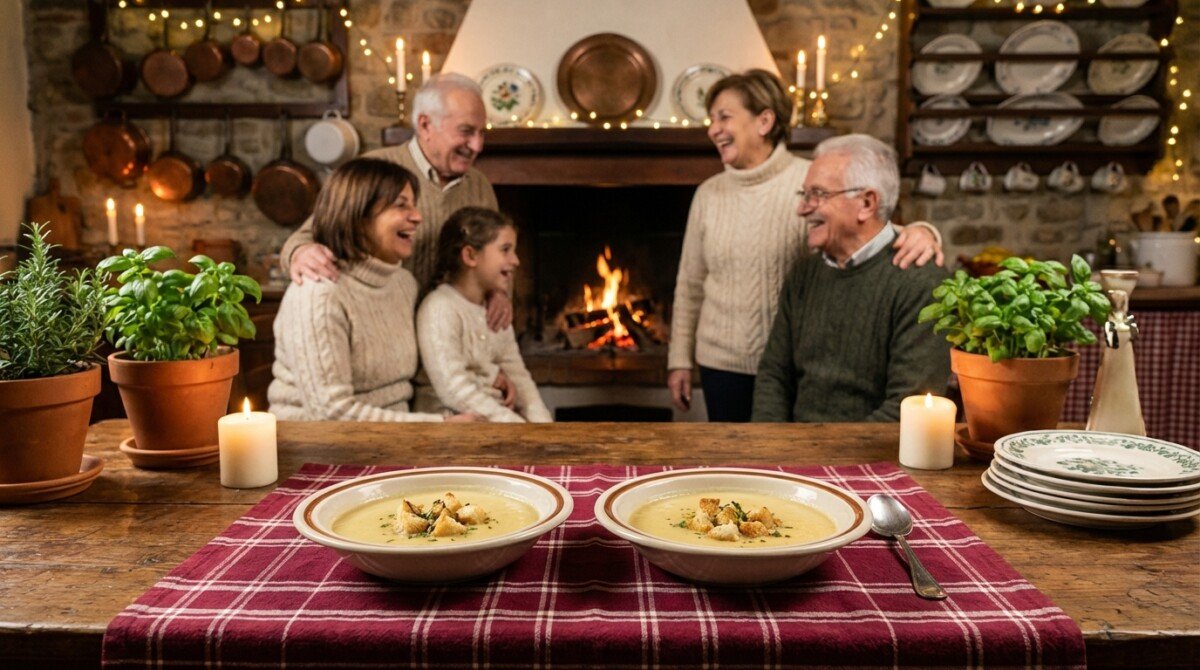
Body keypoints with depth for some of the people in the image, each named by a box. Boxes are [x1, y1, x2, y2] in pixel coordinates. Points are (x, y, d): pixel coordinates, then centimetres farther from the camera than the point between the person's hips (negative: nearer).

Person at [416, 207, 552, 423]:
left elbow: (517, 374, 8)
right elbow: (455, 392, -22)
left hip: (497, 417, 7)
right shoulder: (440, 308, -14)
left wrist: (541, 421, -8)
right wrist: (517, 424, -22)